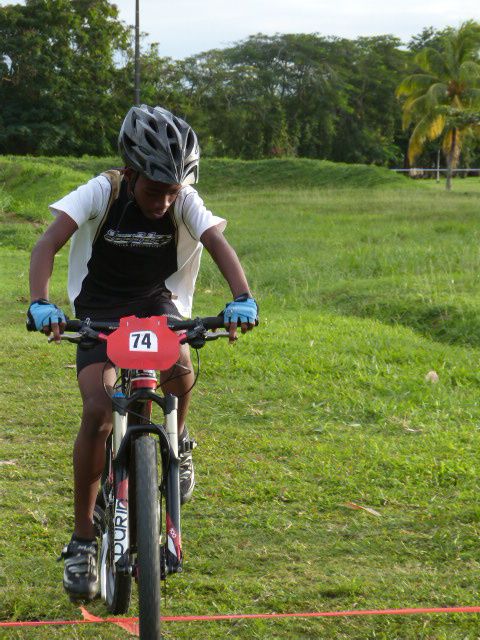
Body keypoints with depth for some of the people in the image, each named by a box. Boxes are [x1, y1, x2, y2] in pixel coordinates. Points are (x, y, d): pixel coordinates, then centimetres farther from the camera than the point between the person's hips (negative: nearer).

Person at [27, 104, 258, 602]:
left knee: (180, 364, -32)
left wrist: (241, 298, -50)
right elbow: (49, 243, -32)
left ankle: (177, 442, 3)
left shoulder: (184, 202, -17)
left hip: (156, 303, 1)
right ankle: (83, 540, -5)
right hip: (99, 309, -1)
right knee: (98, 412, -18)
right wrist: (40, 303, -50)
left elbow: (218, 244, -30)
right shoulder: (102, 192, -22)